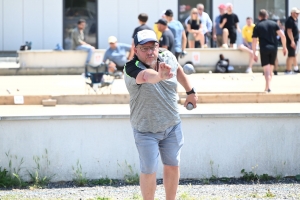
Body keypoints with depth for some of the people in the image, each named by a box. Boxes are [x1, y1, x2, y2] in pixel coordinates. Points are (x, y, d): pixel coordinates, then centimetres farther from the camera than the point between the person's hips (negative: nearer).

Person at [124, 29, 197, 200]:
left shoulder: (168, 57, -11)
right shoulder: (132, 68, -28)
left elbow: (178, 70, 14)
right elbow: (146, 76, -53)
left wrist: (190, 91, 20)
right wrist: (160, 76, -73)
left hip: (172, 126, 5)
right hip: (146, 130, -5)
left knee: (173, 166, 13)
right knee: (149, 171, -2)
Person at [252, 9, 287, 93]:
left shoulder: (257, 26, 3)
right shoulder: (274, 24, 9)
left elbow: (254, 41, 0)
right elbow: (282, 36, 1)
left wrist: (254, 54, 5)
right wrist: (284, 47, 10)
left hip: (264, 49, -3)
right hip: (274, 48, 3)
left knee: (266, 69, -5)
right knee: (271, 69, 16)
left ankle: (268, 87, -21)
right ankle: (267, 87, 20)